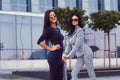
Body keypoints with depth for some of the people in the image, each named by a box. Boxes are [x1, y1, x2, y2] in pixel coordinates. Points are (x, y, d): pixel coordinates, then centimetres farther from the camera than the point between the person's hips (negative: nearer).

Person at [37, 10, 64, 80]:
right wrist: (50, 48, -13)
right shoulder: (49, 29, -10)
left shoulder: (57, 29, 15)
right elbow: (39, 42, -19)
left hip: (59, 56, 8)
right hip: (54, 56, -8)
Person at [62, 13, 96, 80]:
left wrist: (69, 55, -17)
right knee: (74, 73, 0)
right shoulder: (71, 32, 14)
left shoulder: (80, 30, -10)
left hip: (86, 53, -8)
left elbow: (77, 45, -17)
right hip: (80, 56, 8)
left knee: (91, 73, -1)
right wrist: (65, 53, -12)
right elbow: (68, 44, 6)